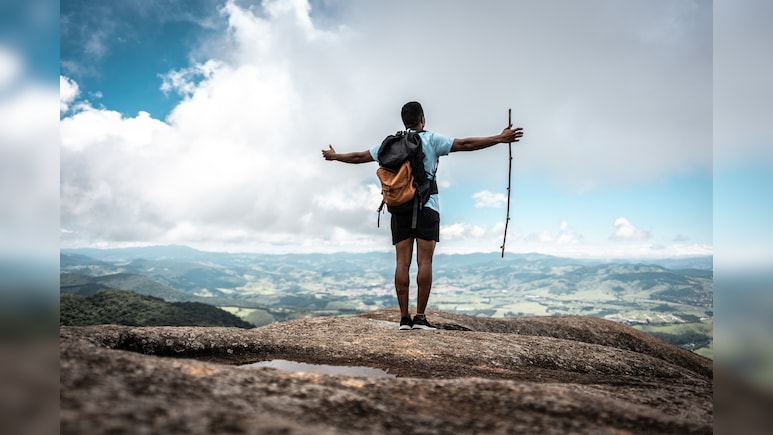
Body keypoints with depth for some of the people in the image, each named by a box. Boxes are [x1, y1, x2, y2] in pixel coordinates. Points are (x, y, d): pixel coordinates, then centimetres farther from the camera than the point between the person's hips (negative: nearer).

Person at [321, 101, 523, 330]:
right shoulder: (431, 139, 3)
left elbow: (360, 156, 20)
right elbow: (465, 144, -5)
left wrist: (334, 156, 36)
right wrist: (500, 138, -2)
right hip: (426, 206, -3)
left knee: (402, 262, 1)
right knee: (424, 262, -4)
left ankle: (404, 318, 1)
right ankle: (420, 317, -6)